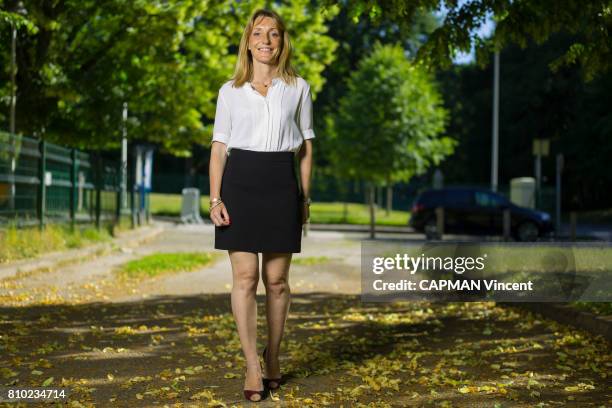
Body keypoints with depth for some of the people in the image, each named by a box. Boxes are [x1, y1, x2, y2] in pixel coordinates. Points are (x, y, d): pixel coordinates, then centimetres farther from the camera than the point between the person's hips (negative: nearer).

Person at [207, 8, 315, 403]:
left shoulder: (298, 88, 8)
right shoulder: (230, 91, 8)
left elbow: (306, 146, 11)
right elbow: (219, 147, 6)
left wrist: (305, 196, 7)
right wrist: (215, 198, -3)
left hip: (281, 183, 1)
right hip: (240, 181, 0)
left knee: (276, 279, 5)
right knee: (245, 277, -5)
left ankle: (273, 356, 25)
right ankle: (253, 367, 0)